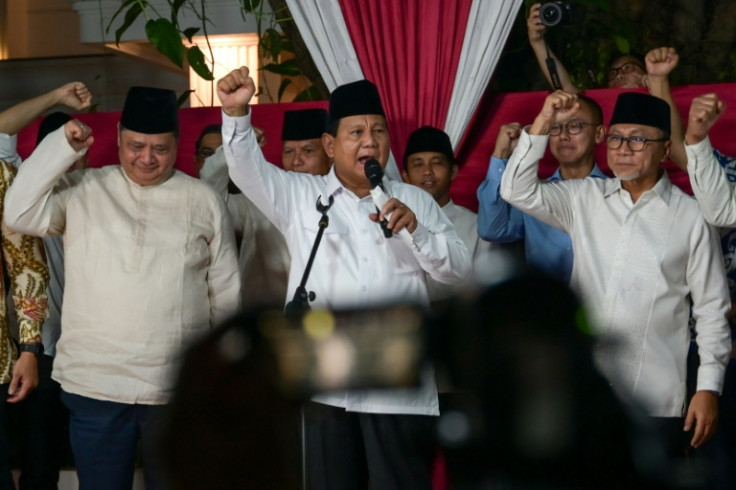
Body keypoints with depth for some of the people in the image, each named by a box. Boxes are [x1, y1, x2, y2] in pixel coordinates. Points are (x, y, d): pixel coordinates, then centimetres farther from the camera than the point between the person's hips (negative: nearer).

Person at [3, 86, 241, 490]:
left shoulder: (204, 200, 4)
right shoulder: (80, 191, 2)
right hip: (94, 385, 0)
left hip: (180, 388, 1)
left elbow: (226, 293, 8)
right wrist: (62, 147, -14)